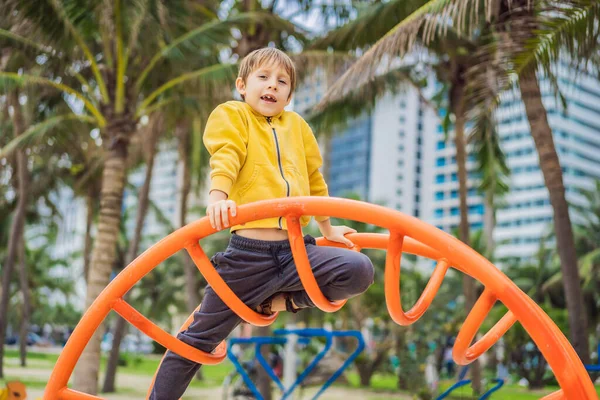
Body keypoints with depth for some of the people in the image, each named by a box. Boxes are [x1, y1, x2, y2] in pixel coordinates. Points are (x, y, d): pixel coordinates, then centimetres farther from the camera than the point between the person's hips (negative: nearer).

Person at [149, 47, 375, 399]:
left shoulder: (296, 125, 20)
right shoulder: (231, 114, 8)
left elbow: (314, 180, 30)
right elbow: (225, 159, -13)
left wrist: (328, 229, 35)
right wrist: (218, 197, -32)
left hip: (296, 250, 4)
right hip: (248, 254, -4)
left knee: (360, 270, -15)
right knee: (199, 338, 0)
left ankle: (281, 300, 3)